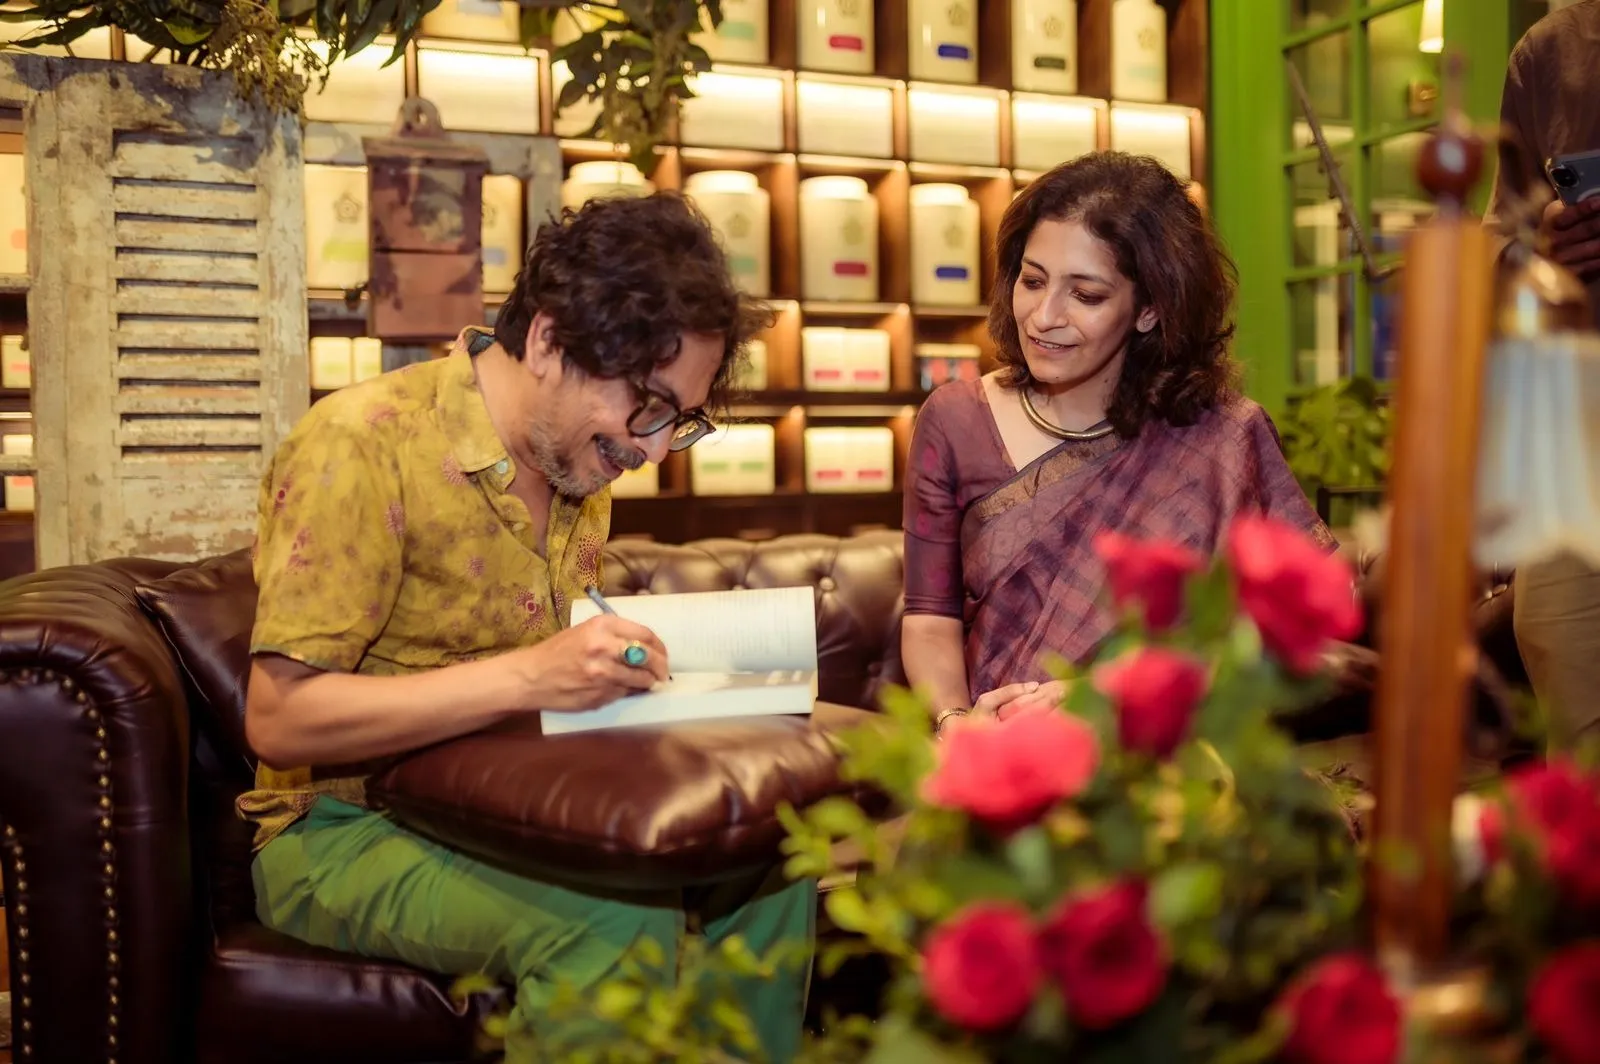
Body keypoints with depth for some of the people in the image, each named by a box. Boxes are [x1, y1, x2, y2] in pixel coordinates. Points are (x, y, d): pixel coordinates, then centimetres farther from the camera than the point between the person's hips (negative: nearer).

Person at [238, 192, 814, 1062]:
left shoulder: (581, 457, 7)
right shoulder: (361, 445, -18)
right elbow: (278, 719, -22)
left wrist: (627, 667, -5)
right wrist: (526, 677, -31)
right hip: (349, 833, -7)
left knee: (773, 860, -11)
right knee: (619, 923, -31)